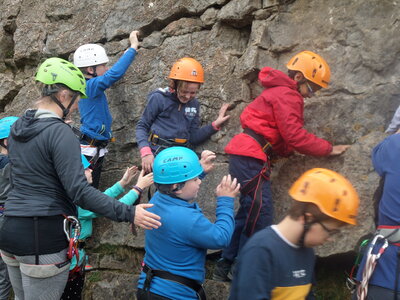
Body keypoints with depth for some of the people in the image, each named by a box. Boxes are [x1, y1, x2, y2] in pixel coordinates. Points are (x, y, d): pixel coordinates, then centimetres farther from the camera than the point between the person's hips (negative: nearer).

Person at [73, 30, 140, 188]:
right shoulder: (91, 86, -18)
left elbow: (112, 75, 24)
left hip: (95, 150, 10)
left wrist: (130, 50, 23)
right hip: (89, 152, -10)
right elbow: (115, 73, -31)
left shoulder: (87, 86, 10)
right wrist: (133, 47, -23)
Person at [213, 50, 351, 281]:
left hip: (244, 158, 11)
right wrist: (328, 149, -6)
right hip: (251, 158, -11)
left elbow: (284, 137, 19)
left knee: (250, 212, 14)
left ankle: (225, 266, 20)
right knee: (261, 215, -8)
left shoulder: (281, 92, 23)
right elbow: (295, 136, -16)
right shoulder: (286, 95, -10)